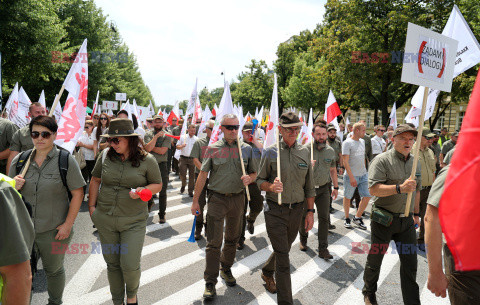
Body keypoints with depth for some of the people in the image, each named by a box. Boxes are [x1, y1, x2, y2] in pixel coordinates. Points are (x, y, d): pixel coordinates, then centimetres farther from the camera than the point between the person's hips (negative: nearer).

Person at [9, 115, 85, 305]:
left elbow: (77, 193, -9)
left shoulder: (66, 160, -9)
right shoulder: (19, 160, 3)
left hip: (54, 231, -2)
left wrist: (68, 224, -13)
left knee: (54, 270, 17)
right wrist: (13, 186, -11)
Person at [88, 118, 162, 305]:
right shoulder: (106, 155, 0)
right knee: (112, 263, 13)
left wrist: (143, 190, -17)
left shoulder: (147, 160, -8)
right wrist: (92, 206, 8)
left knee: (130, 265, -4)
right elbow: (95, 180, 12)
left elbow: (157, 184, 3)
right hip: (105, 221, 3)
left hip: (134, 221, -3)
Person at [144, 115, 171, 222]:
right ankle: (150, 202, 47)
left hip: (161, 165, -1)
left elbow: (162, 151, -13)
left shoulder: (167, 135, 0)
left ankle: (162, 214, 13)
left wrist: (151, 147, -8)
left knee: (162, 191, 1)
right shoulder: (148, 134, 3)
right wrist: (156, 136, -17)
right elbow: (148, 148, -15)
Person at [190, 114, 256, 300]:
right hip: (217, 199, -2)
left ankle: (226, 269, 37)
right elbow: (203, 175, 1)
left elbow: (254, 173, 11)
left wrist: (249, 178, -14)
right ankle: (210, 282, 8)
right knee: (214, 241, -3)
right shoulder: (213, 149, -2)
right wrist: (195, 201, 0)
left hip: (237, 199, 3)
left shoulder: (246, 149, 3)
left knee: (232, 238, 16)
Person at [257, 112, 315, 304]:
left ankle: (267, 272, 49)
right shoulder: (270, 152, -6)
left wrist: (310, 211, 7)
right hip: (275, 211, -4)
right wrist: (271, 187, -22)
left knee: (284, 249, 21)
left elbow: (309, 186, 9)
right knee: (283, 256, -3)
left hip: (297, 210, 4)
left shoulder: (304, 152, 4)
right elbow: (260, 180, -1)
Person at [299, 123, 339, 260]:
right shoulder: (305, 149, -11)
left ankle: (323, 249, 9)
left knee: (324, 218, 0)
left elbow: (333, 170, 15)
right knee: (304, 216, 11)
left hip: (324, 189, 3)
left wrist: (336, 187, 16)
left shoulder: (330, 151, 3)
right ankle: (303, 239, 37)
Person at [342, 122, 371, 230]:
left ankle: (357, 217, 18)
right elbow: (345, 162, -16)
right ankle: (347, 218, 23)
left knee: (367, 196, 2)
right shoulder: (347, 143, -11)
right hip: (351, 176, -6)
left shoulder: (362, 141, 12)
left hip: (363, 175, 7)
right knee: (347, 197, 6)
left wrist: (365, 171, 17)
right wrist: (351, 177, -20)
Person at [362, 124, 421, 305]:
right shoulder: (382, 160, -11)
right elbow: (373, 188, -22)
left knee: (410, 262, 7)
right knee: (375, 260, 10)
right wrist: (400, 188, -31)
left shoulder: (415, 162, 10)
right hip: (384, 220, -5)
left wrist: (416, 213, 23)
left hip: (406, 221, 5)